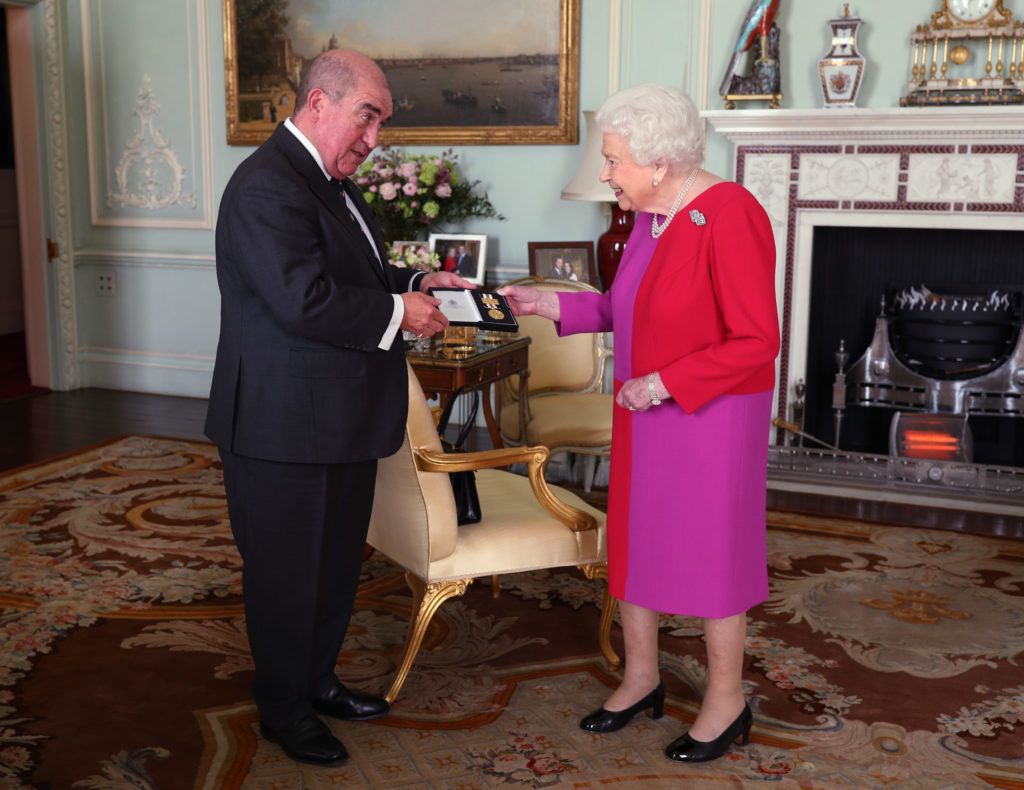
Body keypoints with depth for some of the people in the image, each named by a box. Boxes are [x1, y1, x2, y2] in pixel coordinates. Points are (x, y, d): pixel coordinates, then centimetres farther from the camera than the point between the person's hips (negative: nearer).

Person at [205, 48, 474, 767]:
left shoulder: (331, 182, 14)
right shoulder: (268, 185, -20)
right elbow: (304, 300, -29)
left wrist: (411, 282, 7)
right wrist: (398, 314, -20)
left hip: (341, 421, 10)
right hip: (286, 425, -10)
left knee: (337, 560, 21)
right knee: (287, 572, 7)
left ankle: (317, 679, 39)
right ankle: (283, 709, 26)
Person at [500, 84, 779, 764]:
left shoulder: (729, 217, -21)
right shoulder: (651, 215, 3)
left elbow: (757, 342, -22)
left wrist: (663, 384, -22)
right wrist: (547, 304, 5)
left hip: (711, 419, -8)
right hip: (647, 411, 8)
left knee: (710, 551, 6)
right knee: (636, 540, 16)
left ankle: (727, 702, 27)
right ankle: (641, 677, 35)